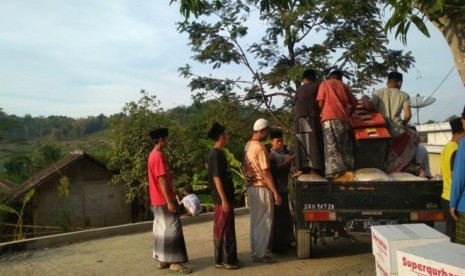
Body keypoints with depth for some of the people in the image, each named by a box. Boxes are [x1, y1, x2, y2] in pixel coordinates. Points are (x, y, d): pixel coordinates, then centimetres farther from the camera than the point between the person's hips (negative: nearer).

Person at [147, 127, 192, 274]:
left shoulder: (153, 155, 14)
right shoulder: (159, 156, -17)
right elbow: (162, 180, -22)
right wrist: (170, 201, -21)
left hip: (158, 200, 10)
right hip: (164, 200, -10)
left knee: (161, 229, 12)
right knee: (172, 229, -7)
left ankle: (162, 260, 19)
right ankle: (175, 262, -3)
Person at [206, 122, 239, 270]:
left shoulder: (218, 153, 12)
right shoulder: (216, 154, -17)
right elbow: (216, 178, -21)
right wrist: (224, 199, -22)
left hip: (226, 197, 10)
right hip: (222, 198, -10)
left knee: (226, 228, 15)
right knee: (223, 229, -2)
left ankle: (225, 258, 24)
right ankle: (223, 260, 6)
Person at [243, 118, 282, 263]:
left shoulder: (248, 146, 10)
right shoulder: (260, 147, -18)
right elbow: (265, 172, -21)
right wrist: (276, 192, -18)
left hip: (251, 187, 9)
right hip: (261, 188, -9)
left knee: (255, 221, 15)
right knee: (264, 222, 0)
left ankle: (255, 251, 22)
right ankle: (260, 254, 5)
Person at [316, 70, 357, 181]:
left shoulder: (325, 83, 16)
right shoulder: (344, 85, 26)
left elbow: (321, 102, 4)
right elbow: (354, 103, 19)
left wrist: (321, 113, 22)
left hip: (330, 117, -4)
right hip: (344, 118, 4)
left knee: (332, 146, -12)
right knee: (346, 146, 5)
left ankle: (339, 173, -26)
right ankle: (349, 171, -7)